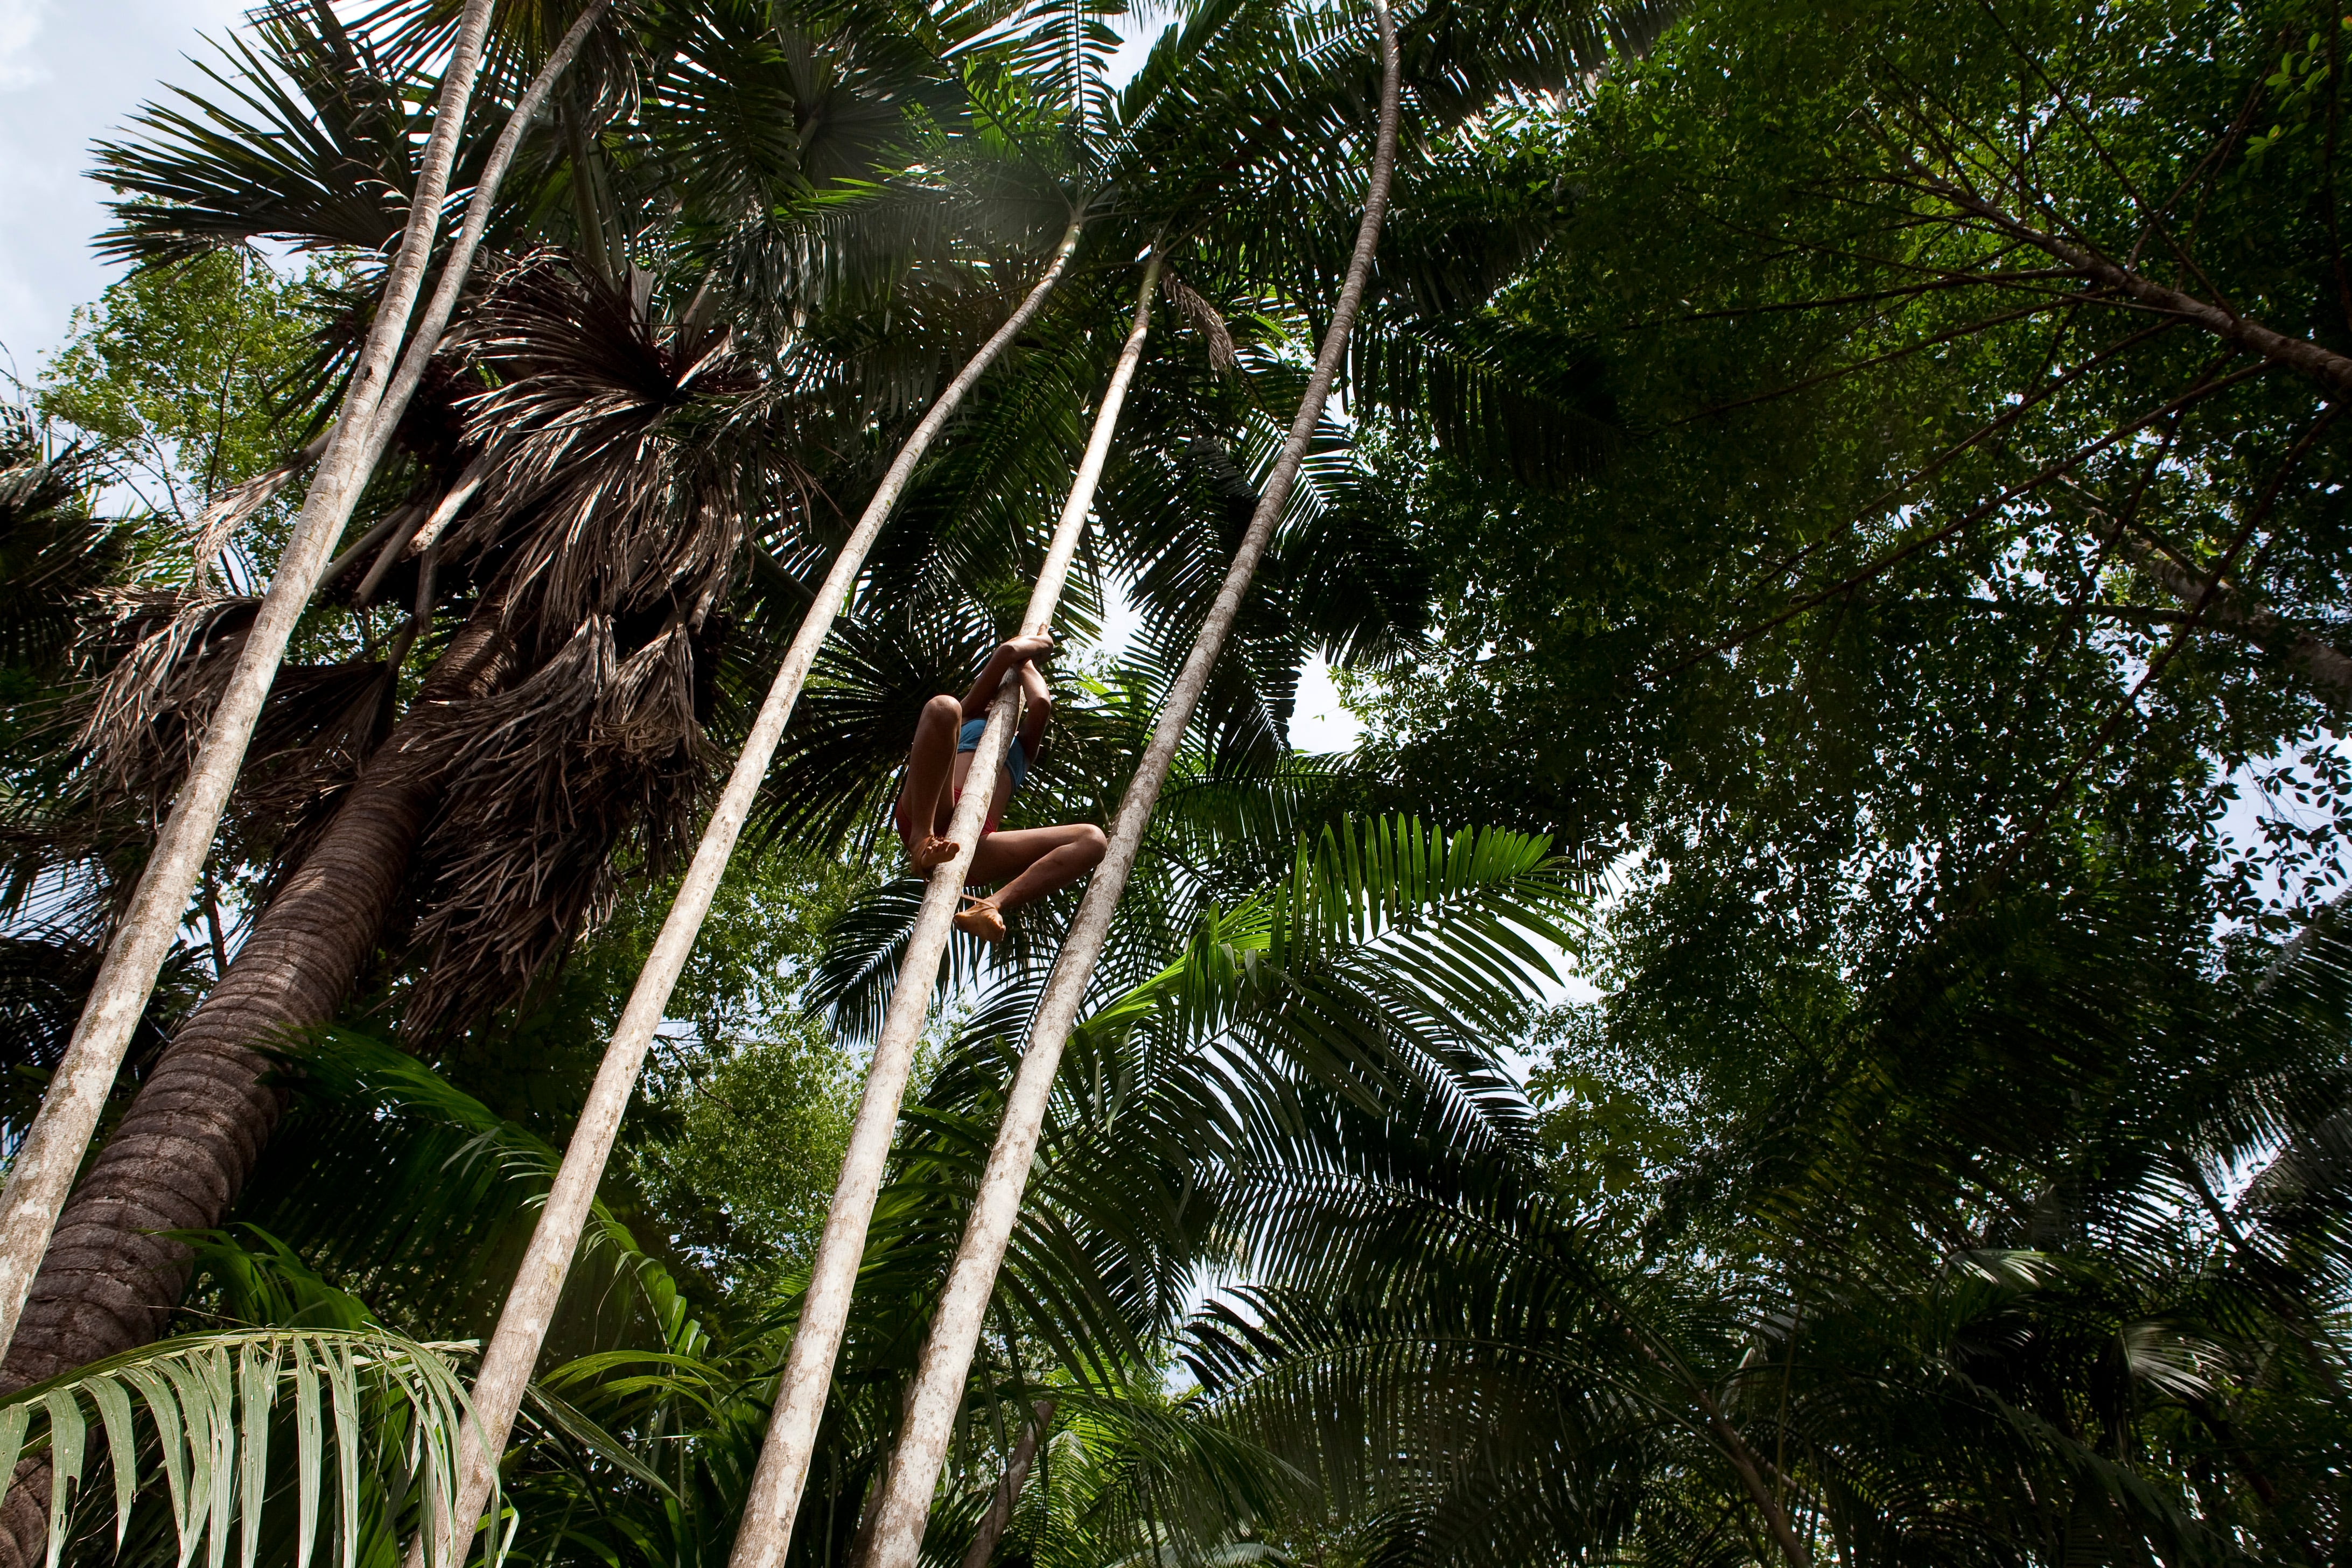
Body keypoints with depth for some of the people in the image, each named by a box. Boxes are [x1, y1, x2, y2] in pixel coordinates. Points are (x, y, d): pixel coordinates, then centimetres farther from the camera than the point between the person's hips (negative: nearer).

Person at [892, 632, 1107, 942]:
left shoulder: (1024, 748, 38)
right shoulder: (970, 716, 32)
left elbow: (1041, 703, 14)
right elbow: (1007, 651, 17)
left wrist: (1025, 663, 32)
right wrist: (1039, 644, 36)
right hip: (927, 818, -3)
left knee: (1092, 840, -13)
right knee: (943, 707, -23)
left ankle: (990, 906, -39)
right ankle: (923, 842, -35)